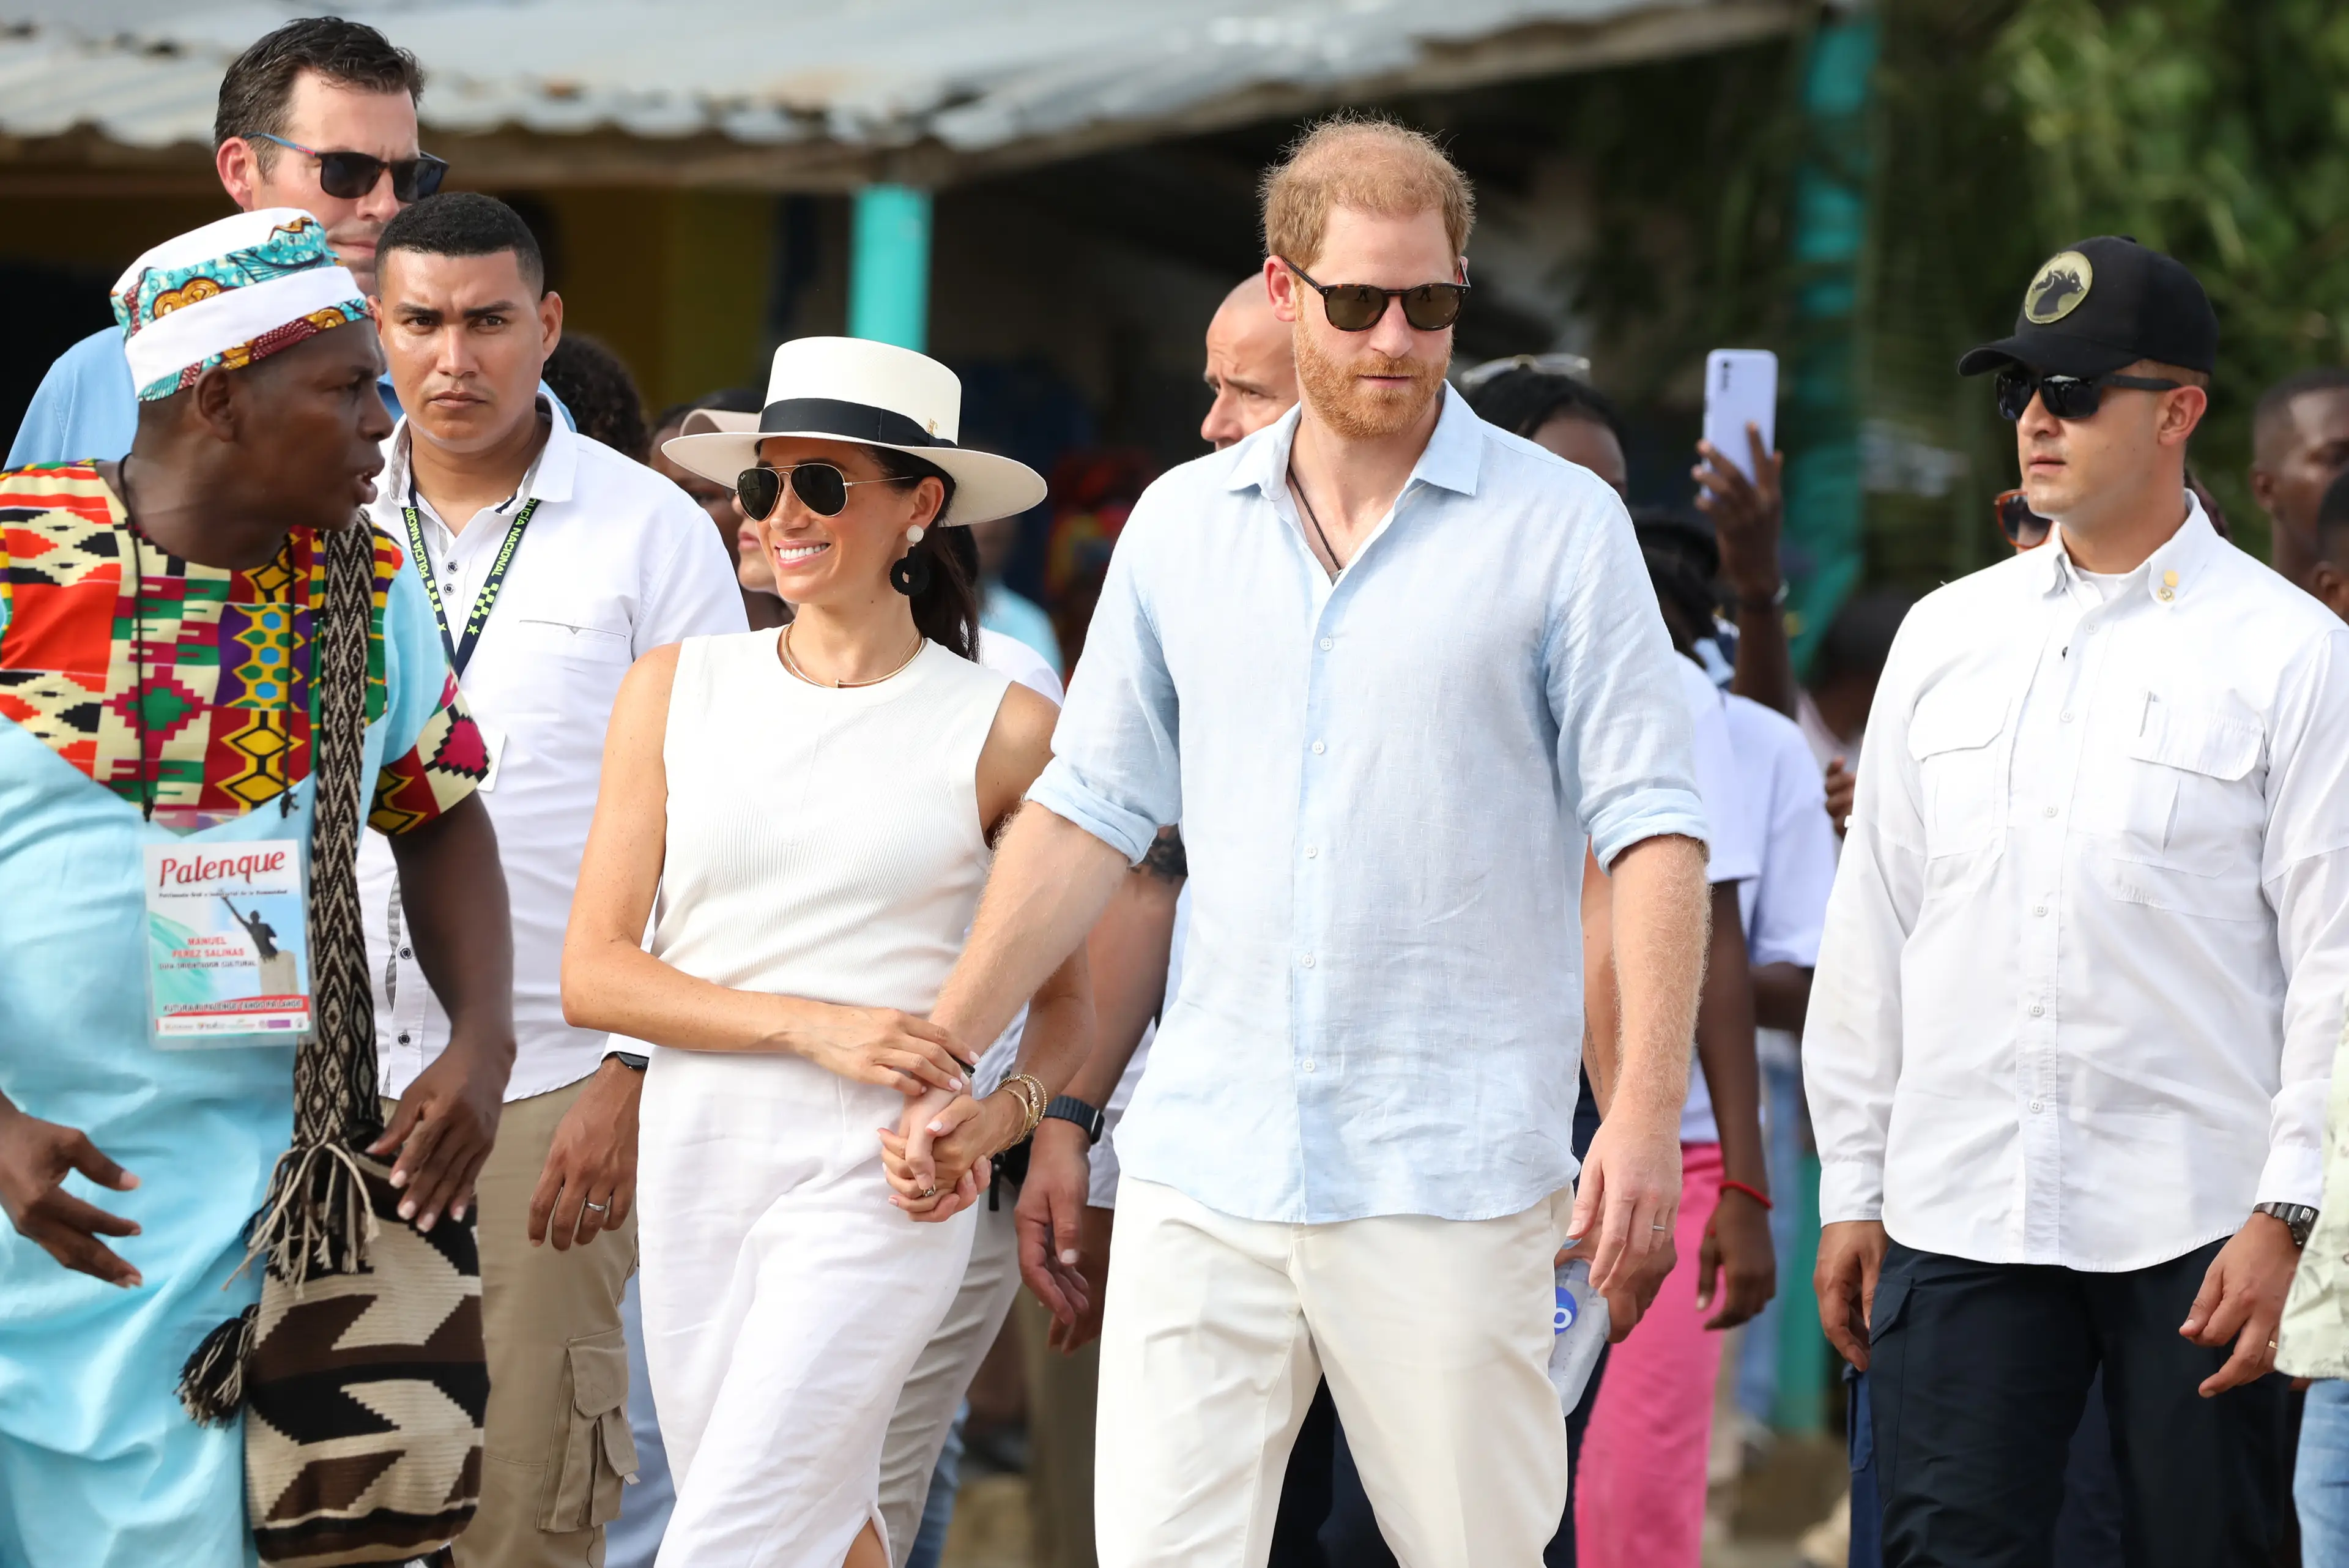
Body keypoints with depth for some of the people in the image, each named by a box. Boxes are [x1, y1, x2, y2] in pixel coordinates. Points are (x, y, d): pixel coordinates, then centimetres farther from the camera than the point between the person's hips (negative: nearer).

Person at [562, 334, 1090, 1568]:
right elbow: (592, 971, 1)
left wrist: (998, 1115, -12)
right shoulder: (677, 691, 5)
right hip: (698, 1159, 4)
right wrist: (811, 1024, -11)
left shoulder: (1003, 731, -1)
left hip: (877, 1185, -4)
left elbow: (1065, 1002, 9)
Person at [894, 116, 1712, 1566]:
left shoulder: (1561, 525, -1)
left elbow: (1652, 826, -4)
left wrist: (1649, 1112, -13)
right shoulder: (1181, 525, 10)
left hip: (1450, 1173, -3)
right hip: (1205, 1161, 3)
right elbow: (1091, 810, 15)